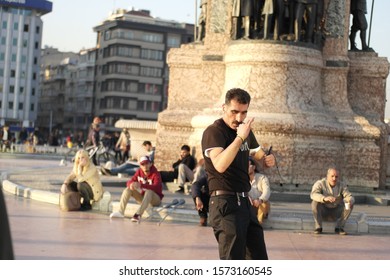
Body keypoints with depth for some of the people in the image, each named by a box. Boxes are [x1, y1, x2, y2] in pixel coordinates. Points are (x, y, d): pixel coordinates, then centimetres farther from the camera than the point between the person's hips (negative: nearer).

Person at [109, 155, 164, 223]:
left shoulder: (155, 174, -19)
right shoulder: (139, 172, -1)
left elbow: (157, 187, -36)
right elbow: (129, 182, -3)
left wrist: (141, 185, -48)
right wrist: (131, 184, -31)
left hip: (156, 199, -6)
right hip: (142, 197, 6)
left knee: (149, 191, -37)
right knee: (128, 189, -11)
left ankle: (138, 214, -49)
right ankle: (120, 212, -19)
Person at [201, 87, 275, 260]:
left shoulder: (245, 131, 12)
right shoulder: (214, 132, -12)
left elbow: (259, 155, 24)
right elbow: (220, 165, -28)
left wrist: (268, 160, 1)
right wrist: (240, 138, -29)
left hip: (244, 202, 8)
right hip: (225, 203, -8)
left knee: (259, 257, 14)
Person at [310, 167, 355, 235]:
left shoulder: (341, 186, -7)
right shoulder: (320, 184, -16)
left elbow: (350, 197, -18)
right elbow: (313, 195, -35)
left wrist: (350, 201, -43)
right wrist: (325, 198, -55)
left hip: (336, 213, 3)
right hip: (322, 211, -2)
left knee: (350, 205, -19)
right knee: (315, 202, -31)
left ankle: (339, 227, -17)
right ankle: (318, 227, -23)